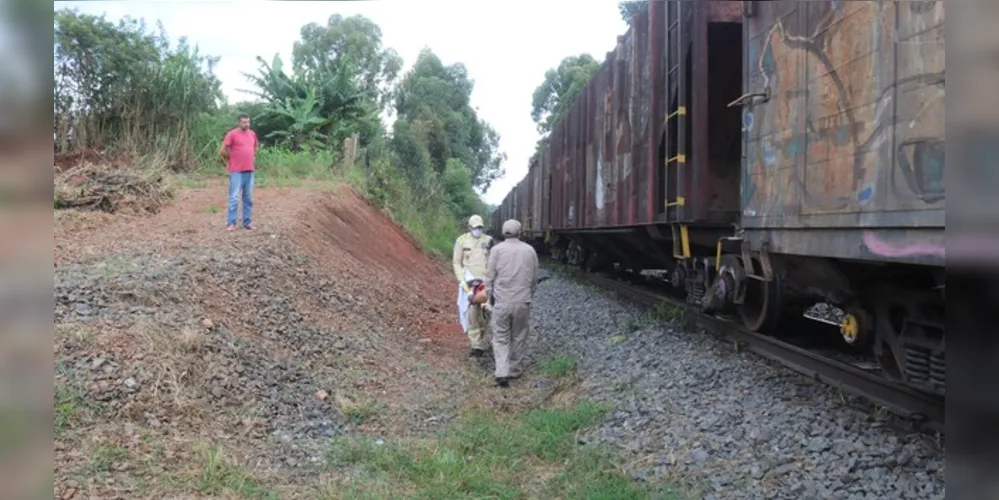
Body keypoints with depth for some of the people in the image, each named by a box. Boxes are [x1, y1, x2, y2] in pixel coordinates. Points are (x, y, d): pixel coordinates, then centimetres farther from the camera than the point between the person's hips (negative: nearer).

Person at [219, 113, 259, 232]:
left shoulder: (252, 134, 10)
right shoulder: (232, 134, -8)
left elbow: (256, 146, 29)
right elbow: (222, 151, -9)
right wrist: (233, 158, 1)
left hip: (250, 171, 6)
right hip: (236, 171, -6)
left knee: (248, 198, 9)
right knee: (234, 198, -4)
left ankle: (247, 222, 16)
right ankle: (231, 223, 0)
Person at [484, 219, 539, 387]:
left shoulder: (497, 249, -5)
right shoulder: (530, 250, 2)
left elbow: (490, 276, -3)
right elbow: (534, 279, 7)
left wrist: (490, 296, 11)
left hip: (501, 301, -1)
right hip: (523, 302, 1)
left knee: (501, 338, 6)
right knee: (519, 337, 15)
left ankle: (502, 373, -6)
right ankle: (515, 370, 23)